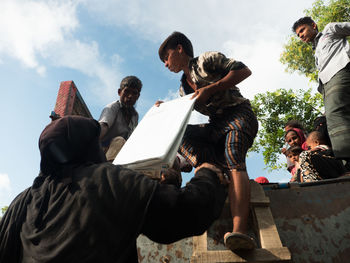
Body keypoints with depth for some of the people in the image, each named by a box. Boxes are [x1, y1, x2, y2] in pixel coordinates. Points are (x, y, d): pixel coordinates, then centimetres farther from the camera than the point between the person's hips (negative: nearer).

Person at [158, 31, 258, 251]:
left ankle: (240, 231, -51)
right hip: (217, 127, 7)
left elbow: (244, 70, -9)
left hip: (239, 114, -7)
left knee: (233, 160, -34)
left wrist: (210, 89, -15)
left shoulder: (206, 60, 1)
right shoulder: (184, 89, 22)